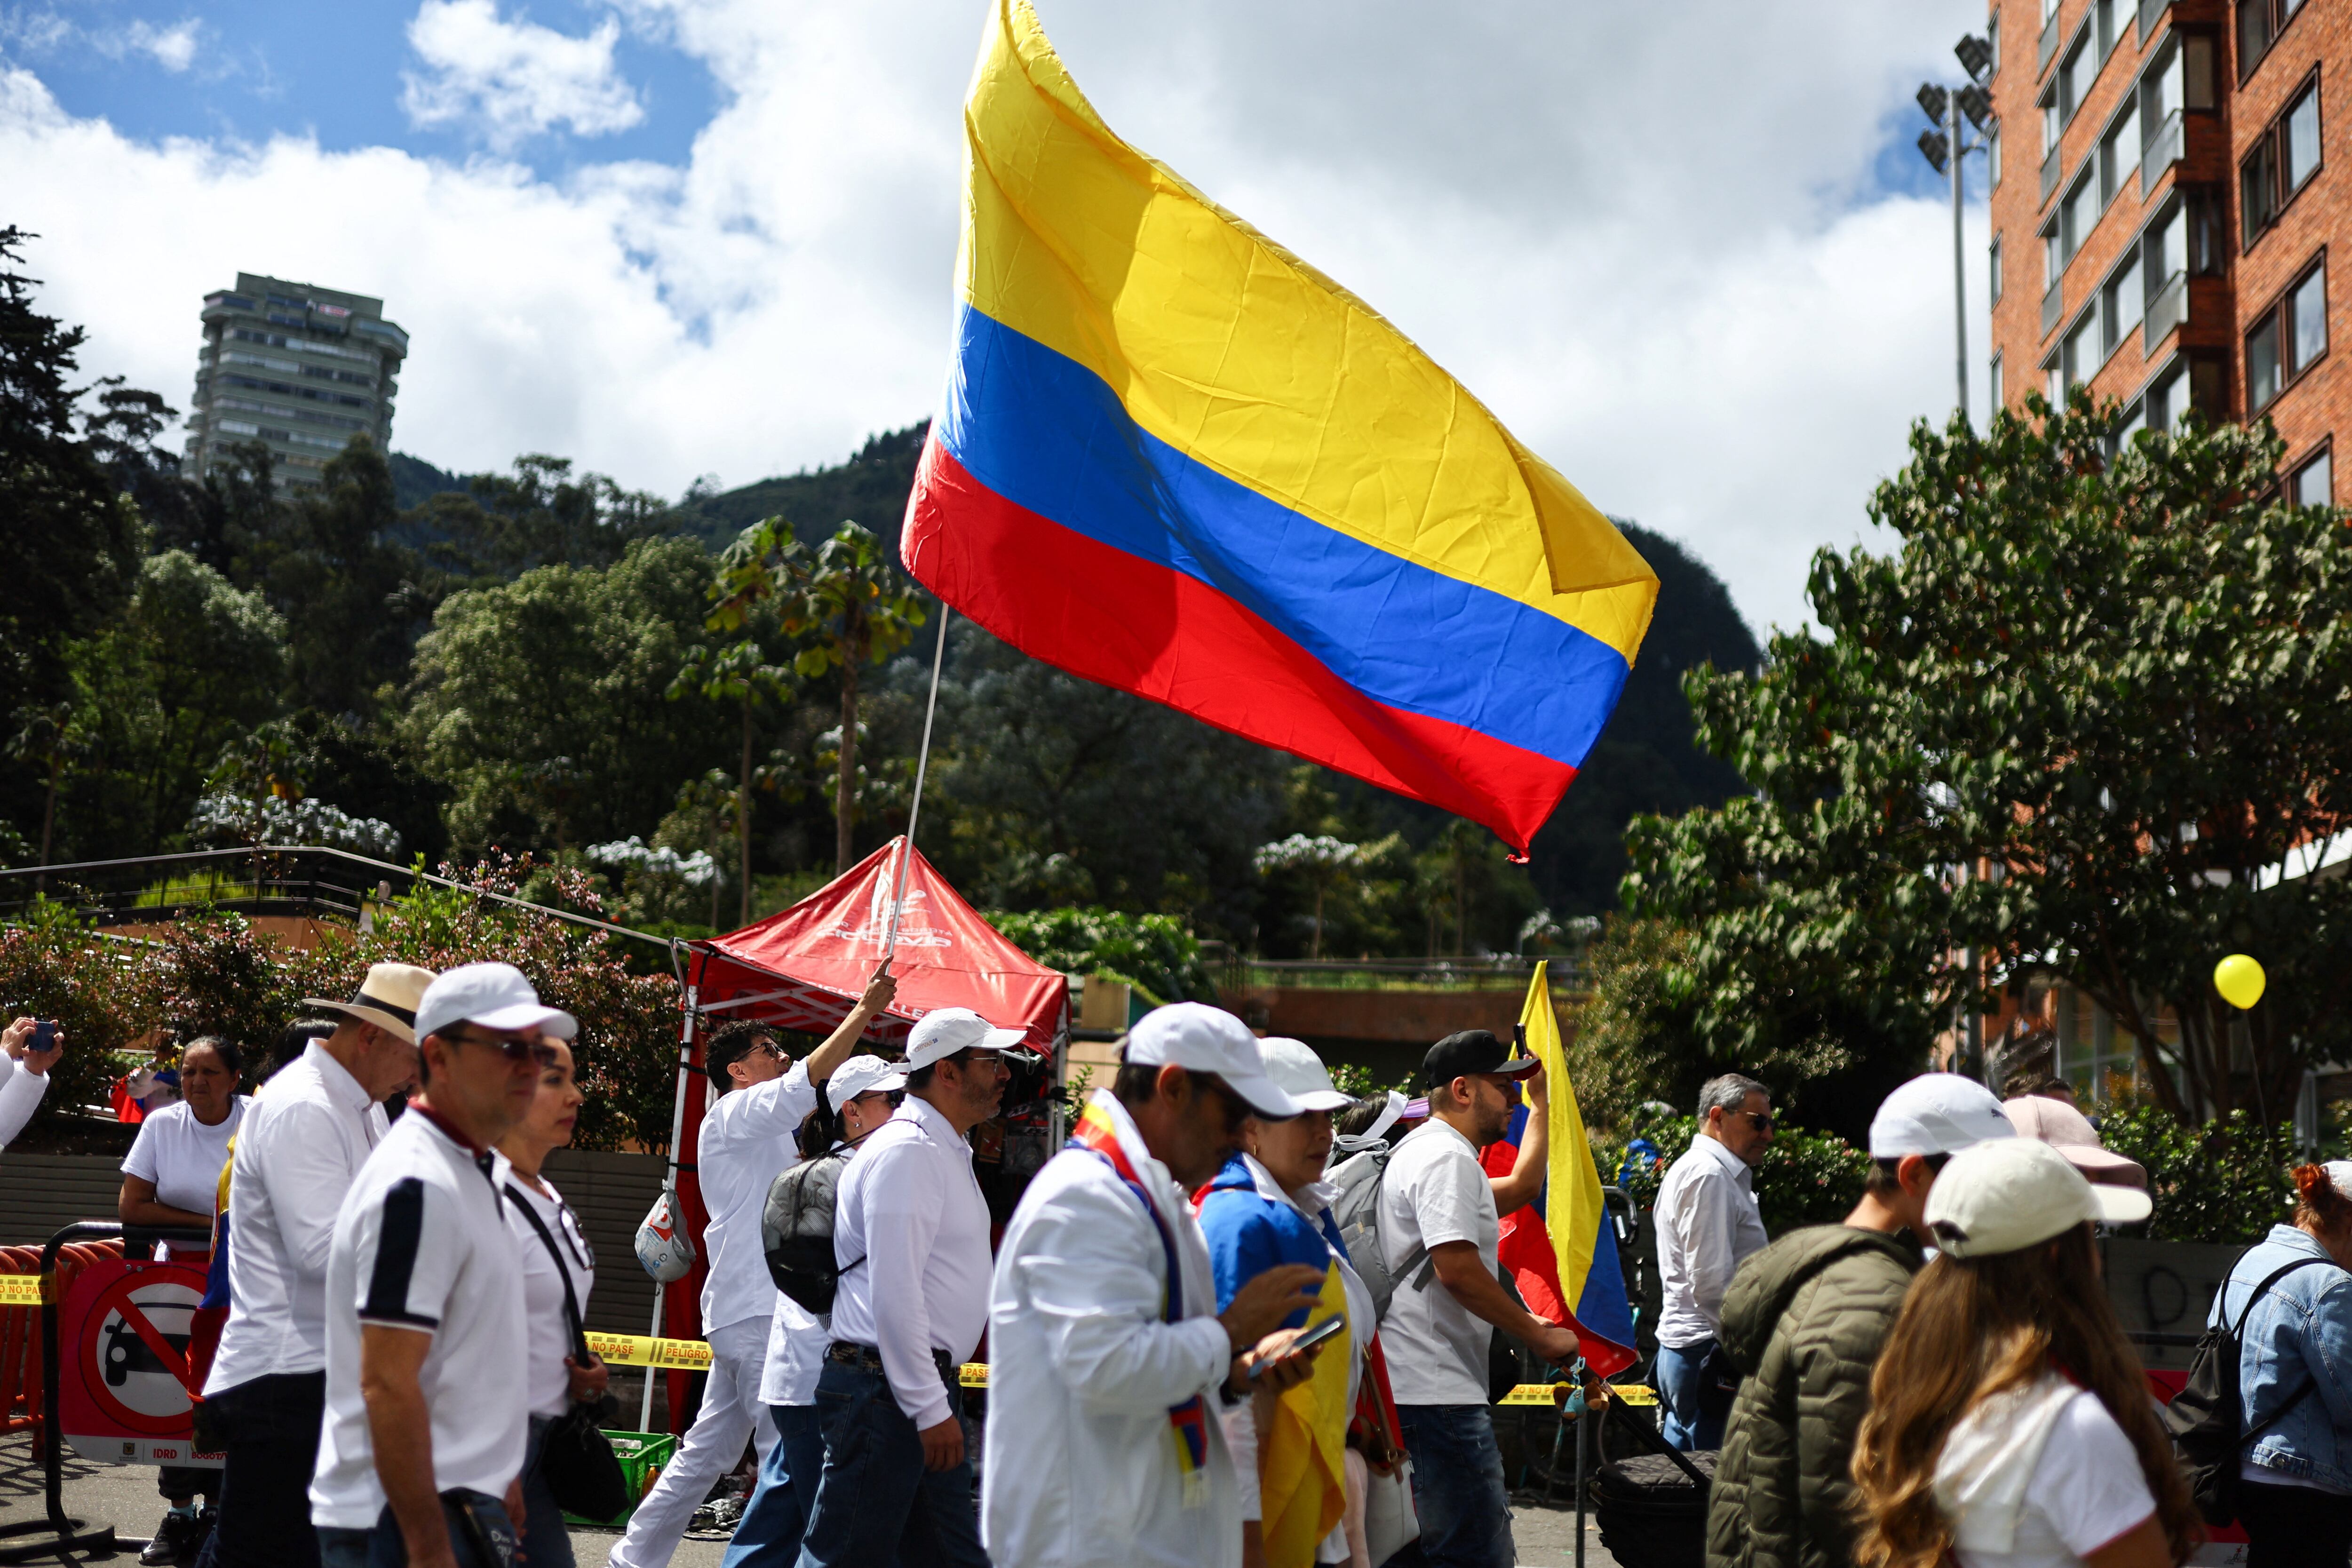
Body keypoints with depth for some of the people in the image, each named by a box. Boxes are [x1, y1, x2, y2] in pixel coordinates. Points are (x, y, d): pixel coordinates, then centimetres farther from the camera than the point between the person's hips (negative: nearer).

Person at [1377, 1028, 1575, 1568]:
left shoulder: (1433, 1151, 24)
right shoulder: (1447, 1157, -11)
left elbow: (1522, 1187, 39)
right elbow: (1457, 1269, -21)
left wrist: (1541, 1101, 43)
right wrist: (1540, 1335, -13)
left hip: (1417, 1390, 11)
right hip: (1437, 1395, -11)